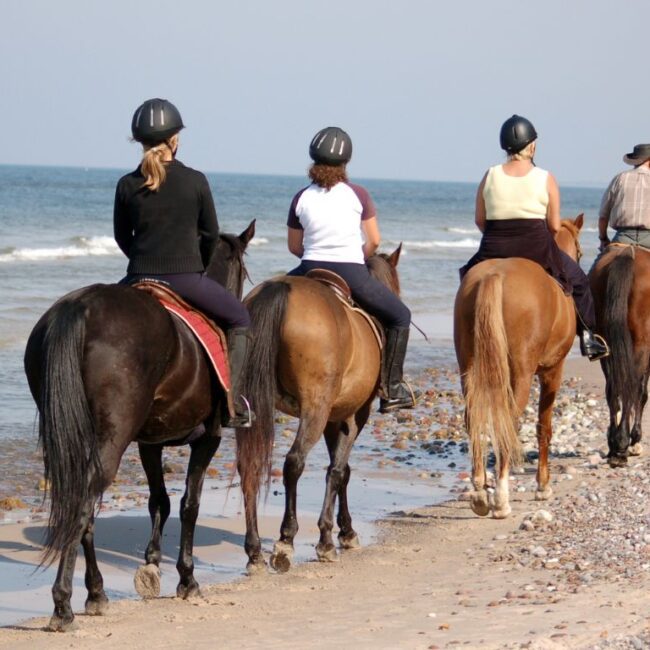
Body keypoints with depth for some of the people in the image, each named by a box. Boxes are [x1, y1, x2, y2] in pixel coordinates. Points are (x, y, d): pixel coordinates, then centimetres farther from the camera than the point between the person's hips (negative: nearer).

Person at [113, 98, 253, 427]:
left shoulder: (127, 186, 0)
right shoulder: (195, 181, -5)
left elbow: (122, 237, 9)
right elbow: (211, 234, 4)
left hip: (139, 277, 2)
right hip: (186, 279, -2)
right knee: (239, 319, 18)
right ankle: (232, 402, 5)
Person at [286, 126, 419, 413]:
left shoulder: (302, 198, 2)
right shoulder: (357, 195, -4)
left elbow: (294, 246, 9)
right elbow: (374, 241, -1)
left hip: (310, 271, 2)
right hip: (351, 275, -2)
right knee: (399, 316, 16)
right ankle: (391, 388, 9)